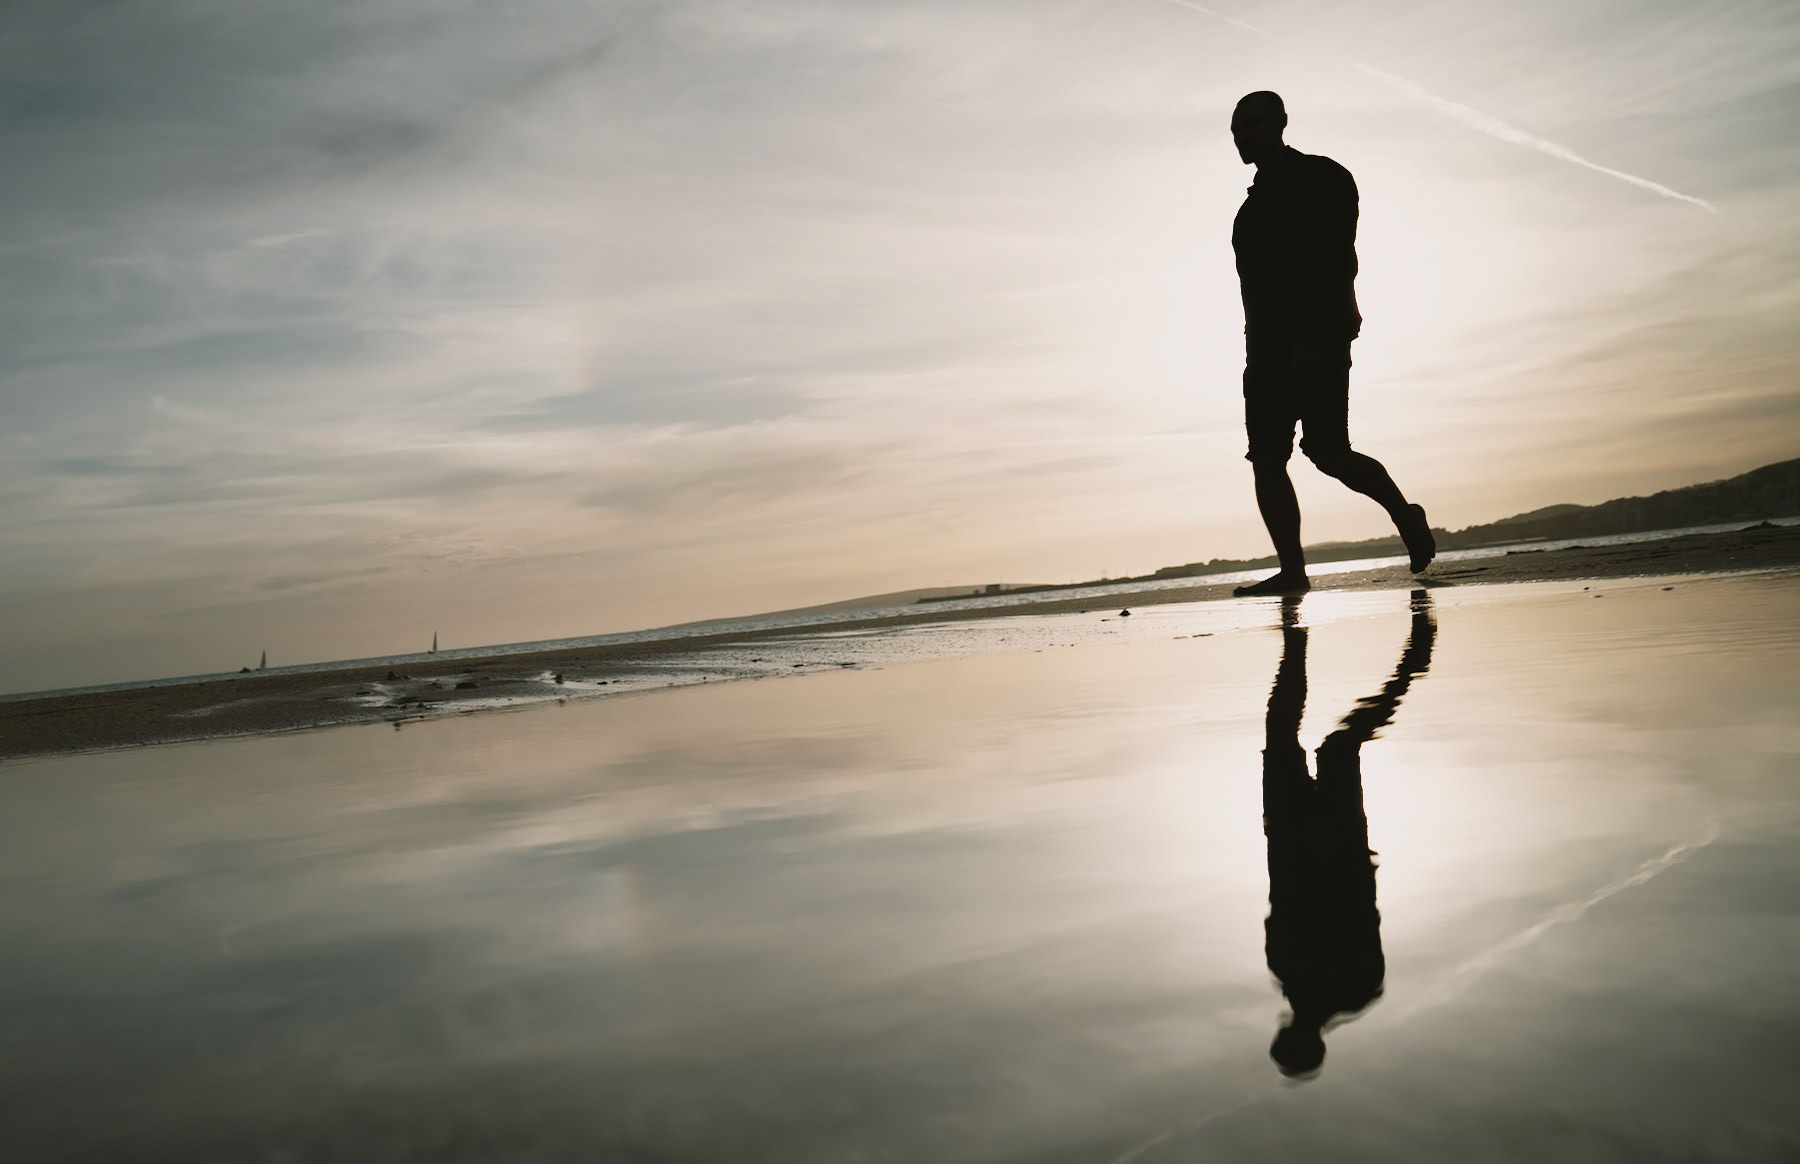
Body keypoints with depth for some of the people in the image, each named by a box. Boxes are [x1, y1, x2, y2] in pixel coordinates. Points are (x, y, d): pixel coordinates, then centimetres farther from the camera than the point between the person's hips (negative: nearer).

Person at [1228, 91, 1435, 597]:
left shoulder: (1322, 178, -1)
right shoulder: (1258, 199, 23)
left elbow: (1337, 263, -13)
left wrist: (1311, 340, -24)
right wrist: (1261, 350, 16)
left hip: (1318, 340, -8)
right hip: (1269, 346, 8)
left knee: (1327, 452, -14)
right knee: (1266, 457, -3)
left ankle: (1405, 514, 10)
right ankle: (1292, 571, -3)